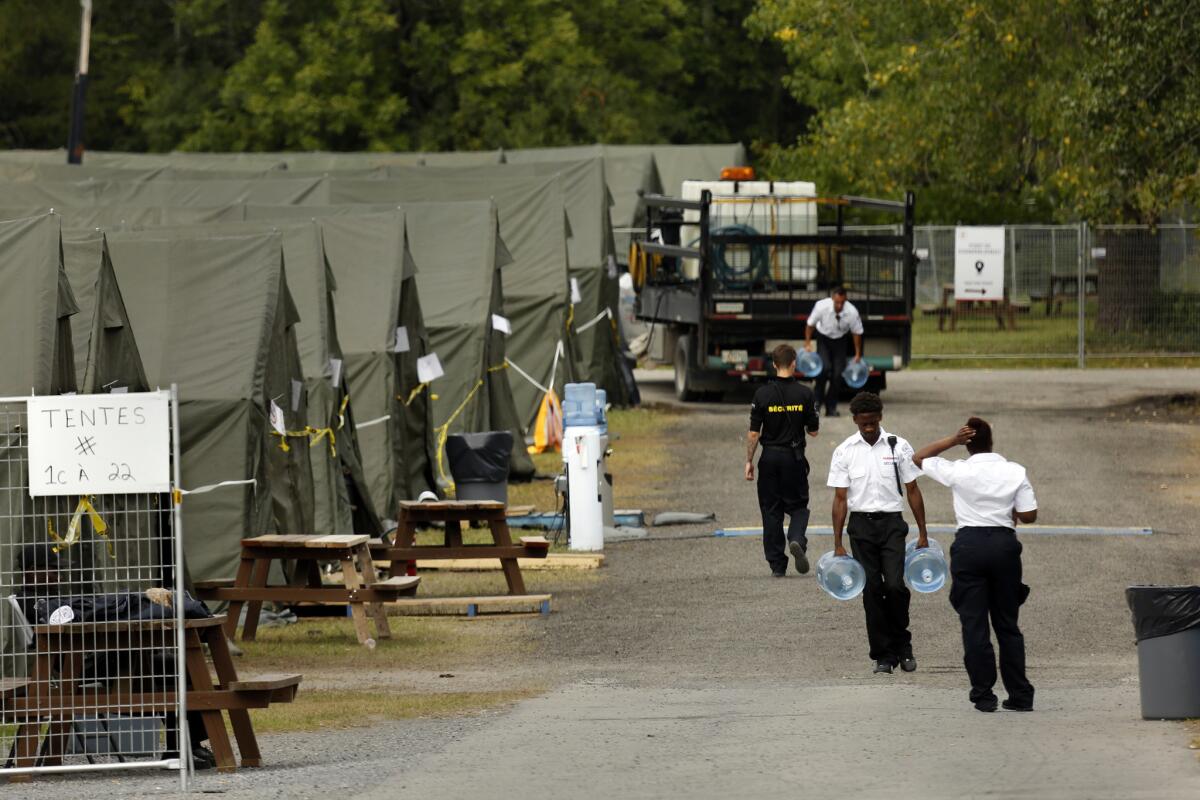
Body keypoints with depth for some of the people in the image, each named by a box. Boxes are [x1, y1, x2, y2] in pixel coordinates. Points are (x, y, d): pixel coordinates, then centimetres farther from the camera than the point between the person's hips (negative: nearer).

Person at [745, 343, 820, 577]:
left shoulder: (762, 394, -6)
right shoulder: (804, 394, -5)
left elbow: (753, 433, -6)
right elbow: (813, 431, 0)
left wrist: (749, 461, 3)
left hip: (769, 457, 0)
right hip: (795, 457, 0)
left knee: (771, 510, 8)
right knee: (798, 506, 12)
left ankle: (777, 564, 7)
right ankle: (797, 540, -18)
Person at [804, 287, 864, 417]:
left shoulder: (852, 312, -26)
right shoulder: (822, 306, -28)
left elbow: (857, 333, -9)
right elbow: (810, 324, -10)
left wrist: (858, 354, -3)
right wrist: (807, 343, -13)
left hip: (840, 341, 1)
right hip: (823, 338, -1)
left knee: (837, 374, -6)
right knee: (824, 367, -22)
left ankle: (831, 408, 8)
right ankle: (818, 400, -2)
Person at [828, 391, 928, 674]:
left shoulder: (898, 447, 1)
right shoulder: (844, 452, 2)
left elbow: (913, 491, 6)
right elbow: (840, 499, 2)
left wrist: (922, 534, 3)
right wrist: (837, 544, -1)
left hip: (891, 523, -1)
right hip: (861, 525, 1)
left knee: (895, 585, -14)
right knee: (872, 591, 0)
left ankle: (902, 645, 7)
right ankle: (883, 654, 8)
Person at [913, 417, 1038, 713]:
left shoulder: (958, 472, -7)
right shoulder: (1015, 472, -2)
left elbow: (918, 458, 7)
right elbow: (1029, 515, -2)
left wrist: (952, 441, 1)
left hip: (969, 545, -2)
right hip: (1005, 544, 2)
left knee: (974, 622, 3)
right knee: (1007, 623, 11)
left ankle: (983, 694, -1)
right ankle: (1020, 695, 11)